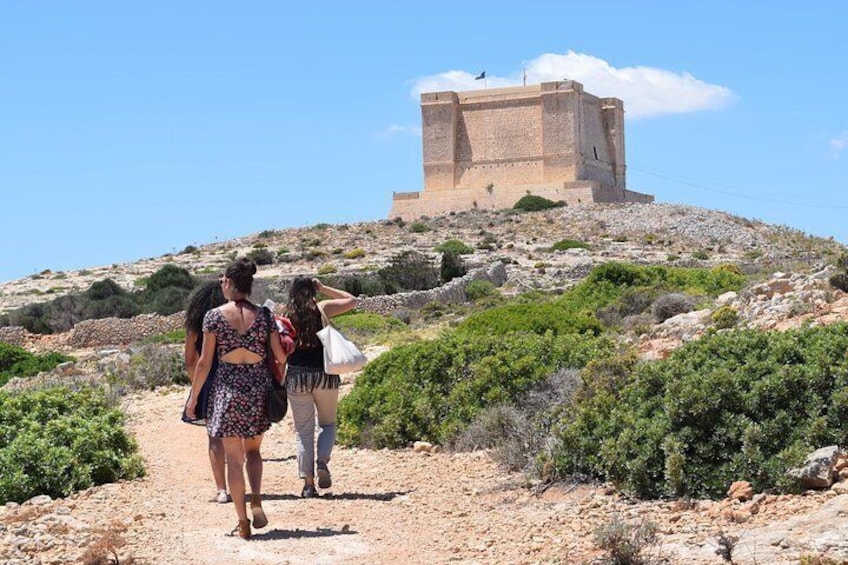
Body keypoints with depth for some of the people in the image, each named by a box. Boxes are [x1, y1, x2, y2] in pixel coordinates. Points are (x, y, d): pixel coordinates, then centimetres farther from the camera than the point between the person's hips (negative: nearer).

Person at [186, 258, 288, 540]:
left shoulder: (214, 316, -7)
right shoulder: (264, 315, -2)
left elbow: (204, 362, -6)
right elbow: (281, 358, 0)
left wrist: (193, 397, 4)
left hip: (228, 388, -2)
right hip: (259, 387, 2)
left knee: (234, 458, 7)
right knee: (253, 449, 21)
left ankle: (243, 523, 6)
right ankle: (256, 500, -4)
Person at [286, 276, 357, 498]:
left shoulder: (286, 314, 2)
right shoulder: (322, 309, -2)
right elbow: (352, 301, 10)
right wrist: (324, 288, 12)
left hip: (297, 376, 1)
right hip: (325, 375, -1)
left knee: (303, 431, 8)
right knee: (328, 424, 18)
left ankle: (308, 483, 3)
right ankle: (323, 461, -7)